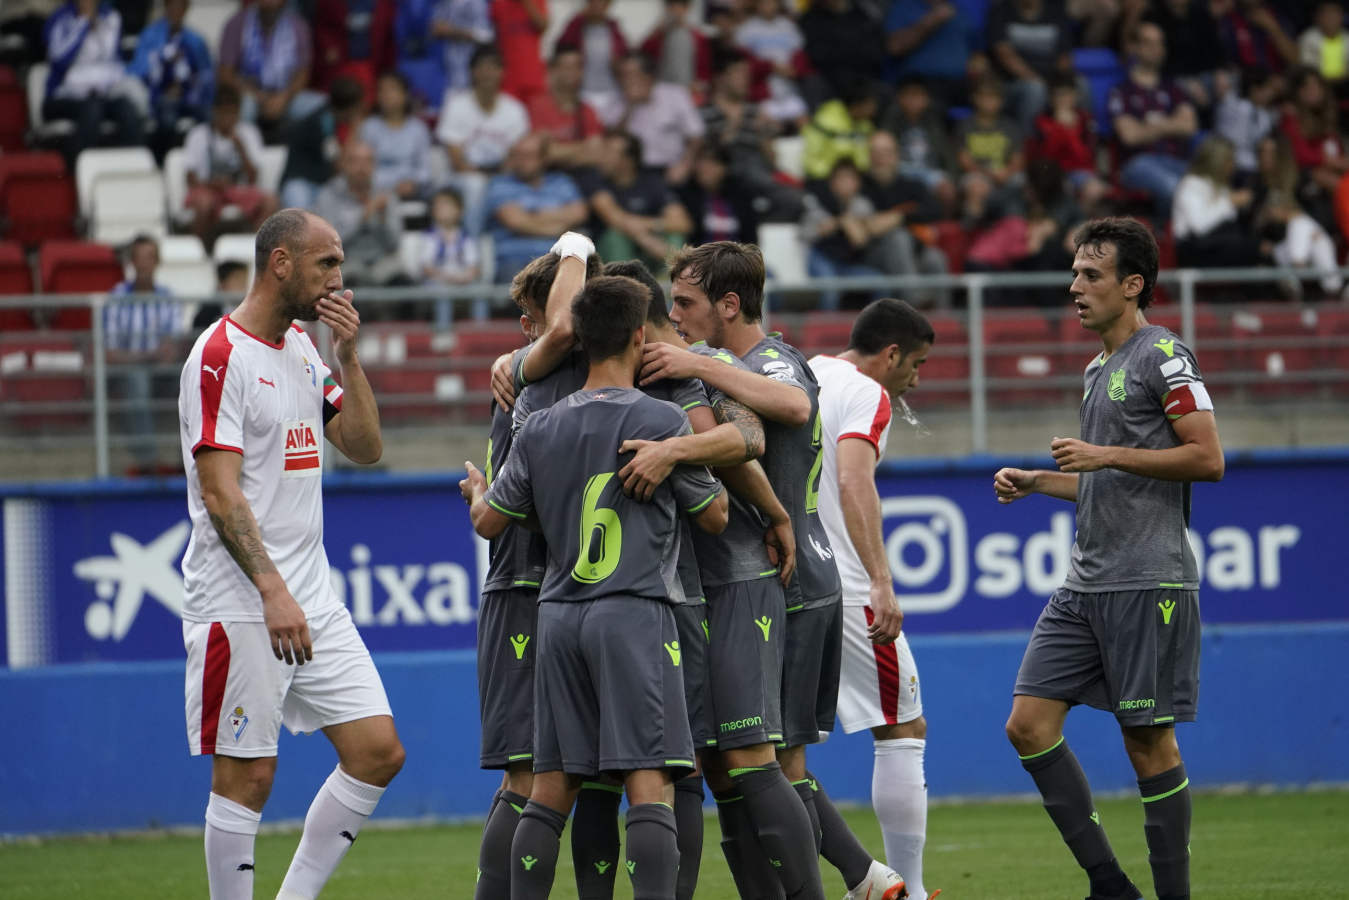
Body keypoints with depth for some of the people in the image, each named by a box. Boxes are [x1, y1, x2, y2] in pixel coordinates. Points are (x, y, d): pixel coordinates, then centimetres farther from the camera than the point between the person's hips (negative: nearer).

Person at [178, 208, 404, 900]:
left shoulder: (303, 349, 14)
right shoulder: (221, 356, -12)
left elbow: (365, 449, 13)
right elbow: (220, 492, -18)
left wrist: (347, 355, 0)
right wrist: (272, 591, -26)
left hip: (312, 598, 8)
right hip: (238, 603, -8)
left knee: (378, 752, 3)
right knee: (245, 776, -4)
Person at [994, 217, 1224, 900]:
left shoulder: (1163, 356, -7)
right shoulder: (1100, 370, 20)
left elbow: (1206, 459, -15)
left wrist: (1106, 455, -16)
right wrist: (1036, 482, 16)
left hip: (1147, 584, -9)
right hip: (1085, 583, 9)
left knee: (1149, 742, -5)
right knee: (1029, 725, 0)